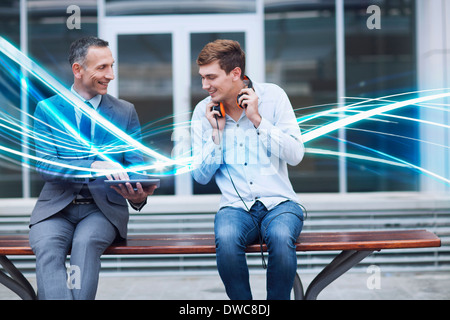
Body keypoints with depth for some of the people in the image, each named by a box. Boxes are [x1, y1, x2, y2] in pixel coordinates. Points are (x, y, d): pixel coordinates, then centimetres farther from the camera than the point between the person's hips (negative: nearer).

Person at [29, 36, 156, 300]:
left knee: (86, 242, -32)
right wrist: (94, 167, -24)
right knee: (47, 246, -31)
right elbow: (45, 165, -6)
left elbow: (135, 166, 4)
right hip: (56, 208, 0)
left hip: (103, 209, 0)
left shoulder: (125, 112, 9)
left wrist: (138, 196, -20)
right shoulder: (47, 109, 6)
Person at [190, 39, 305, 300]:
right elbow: (201, 176, 6)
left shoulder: (272, 96, 1)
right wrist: (216, 132, -5)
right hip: (235, 207, 1)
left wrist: (257, 119, -11)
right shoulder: (204, 112, 6)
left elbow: (295, 156, -5)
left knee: (280, 237, -35)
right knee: (226, 239, -33)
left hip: (279, 203, -1)